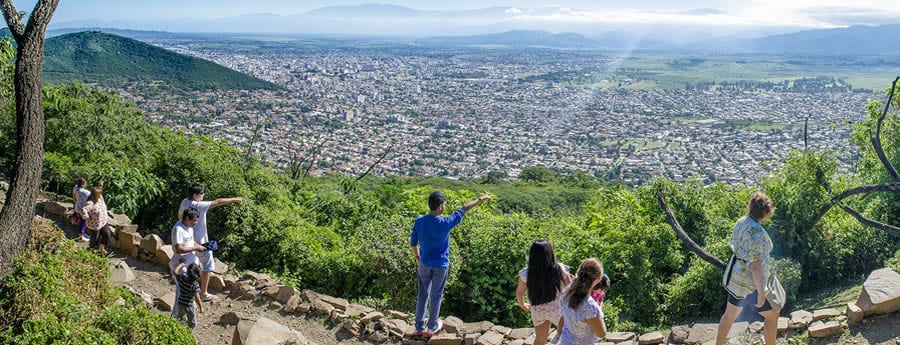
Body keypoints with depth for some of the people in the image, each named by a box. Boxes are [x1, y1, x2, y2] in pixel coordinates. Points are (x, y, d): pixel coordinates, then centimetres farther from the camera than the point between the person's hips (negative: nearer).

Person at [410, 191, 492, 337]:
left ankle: (419, 327, 23)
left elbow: (413, 243, 0)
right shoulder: (444, 223, -22)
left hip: (424, 263, 3)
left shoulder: (419, 221, -11)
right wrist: (481, 199, 0)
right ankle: (432, 327, 26)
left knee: (422, 295, 15)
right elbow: (464, 209, -11)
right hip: (440, 265, -3)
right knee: (436, 296, 12)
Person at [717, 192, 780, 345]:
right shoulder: (757, 232, -28)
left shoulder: (742, 222, 0)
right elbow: (755, 265, -28)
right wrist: (761, 293, -22)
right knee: (772, 315, 14)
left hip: (737, 277, 9)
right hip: (750, 283, -9)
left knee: (730, 314, 23)